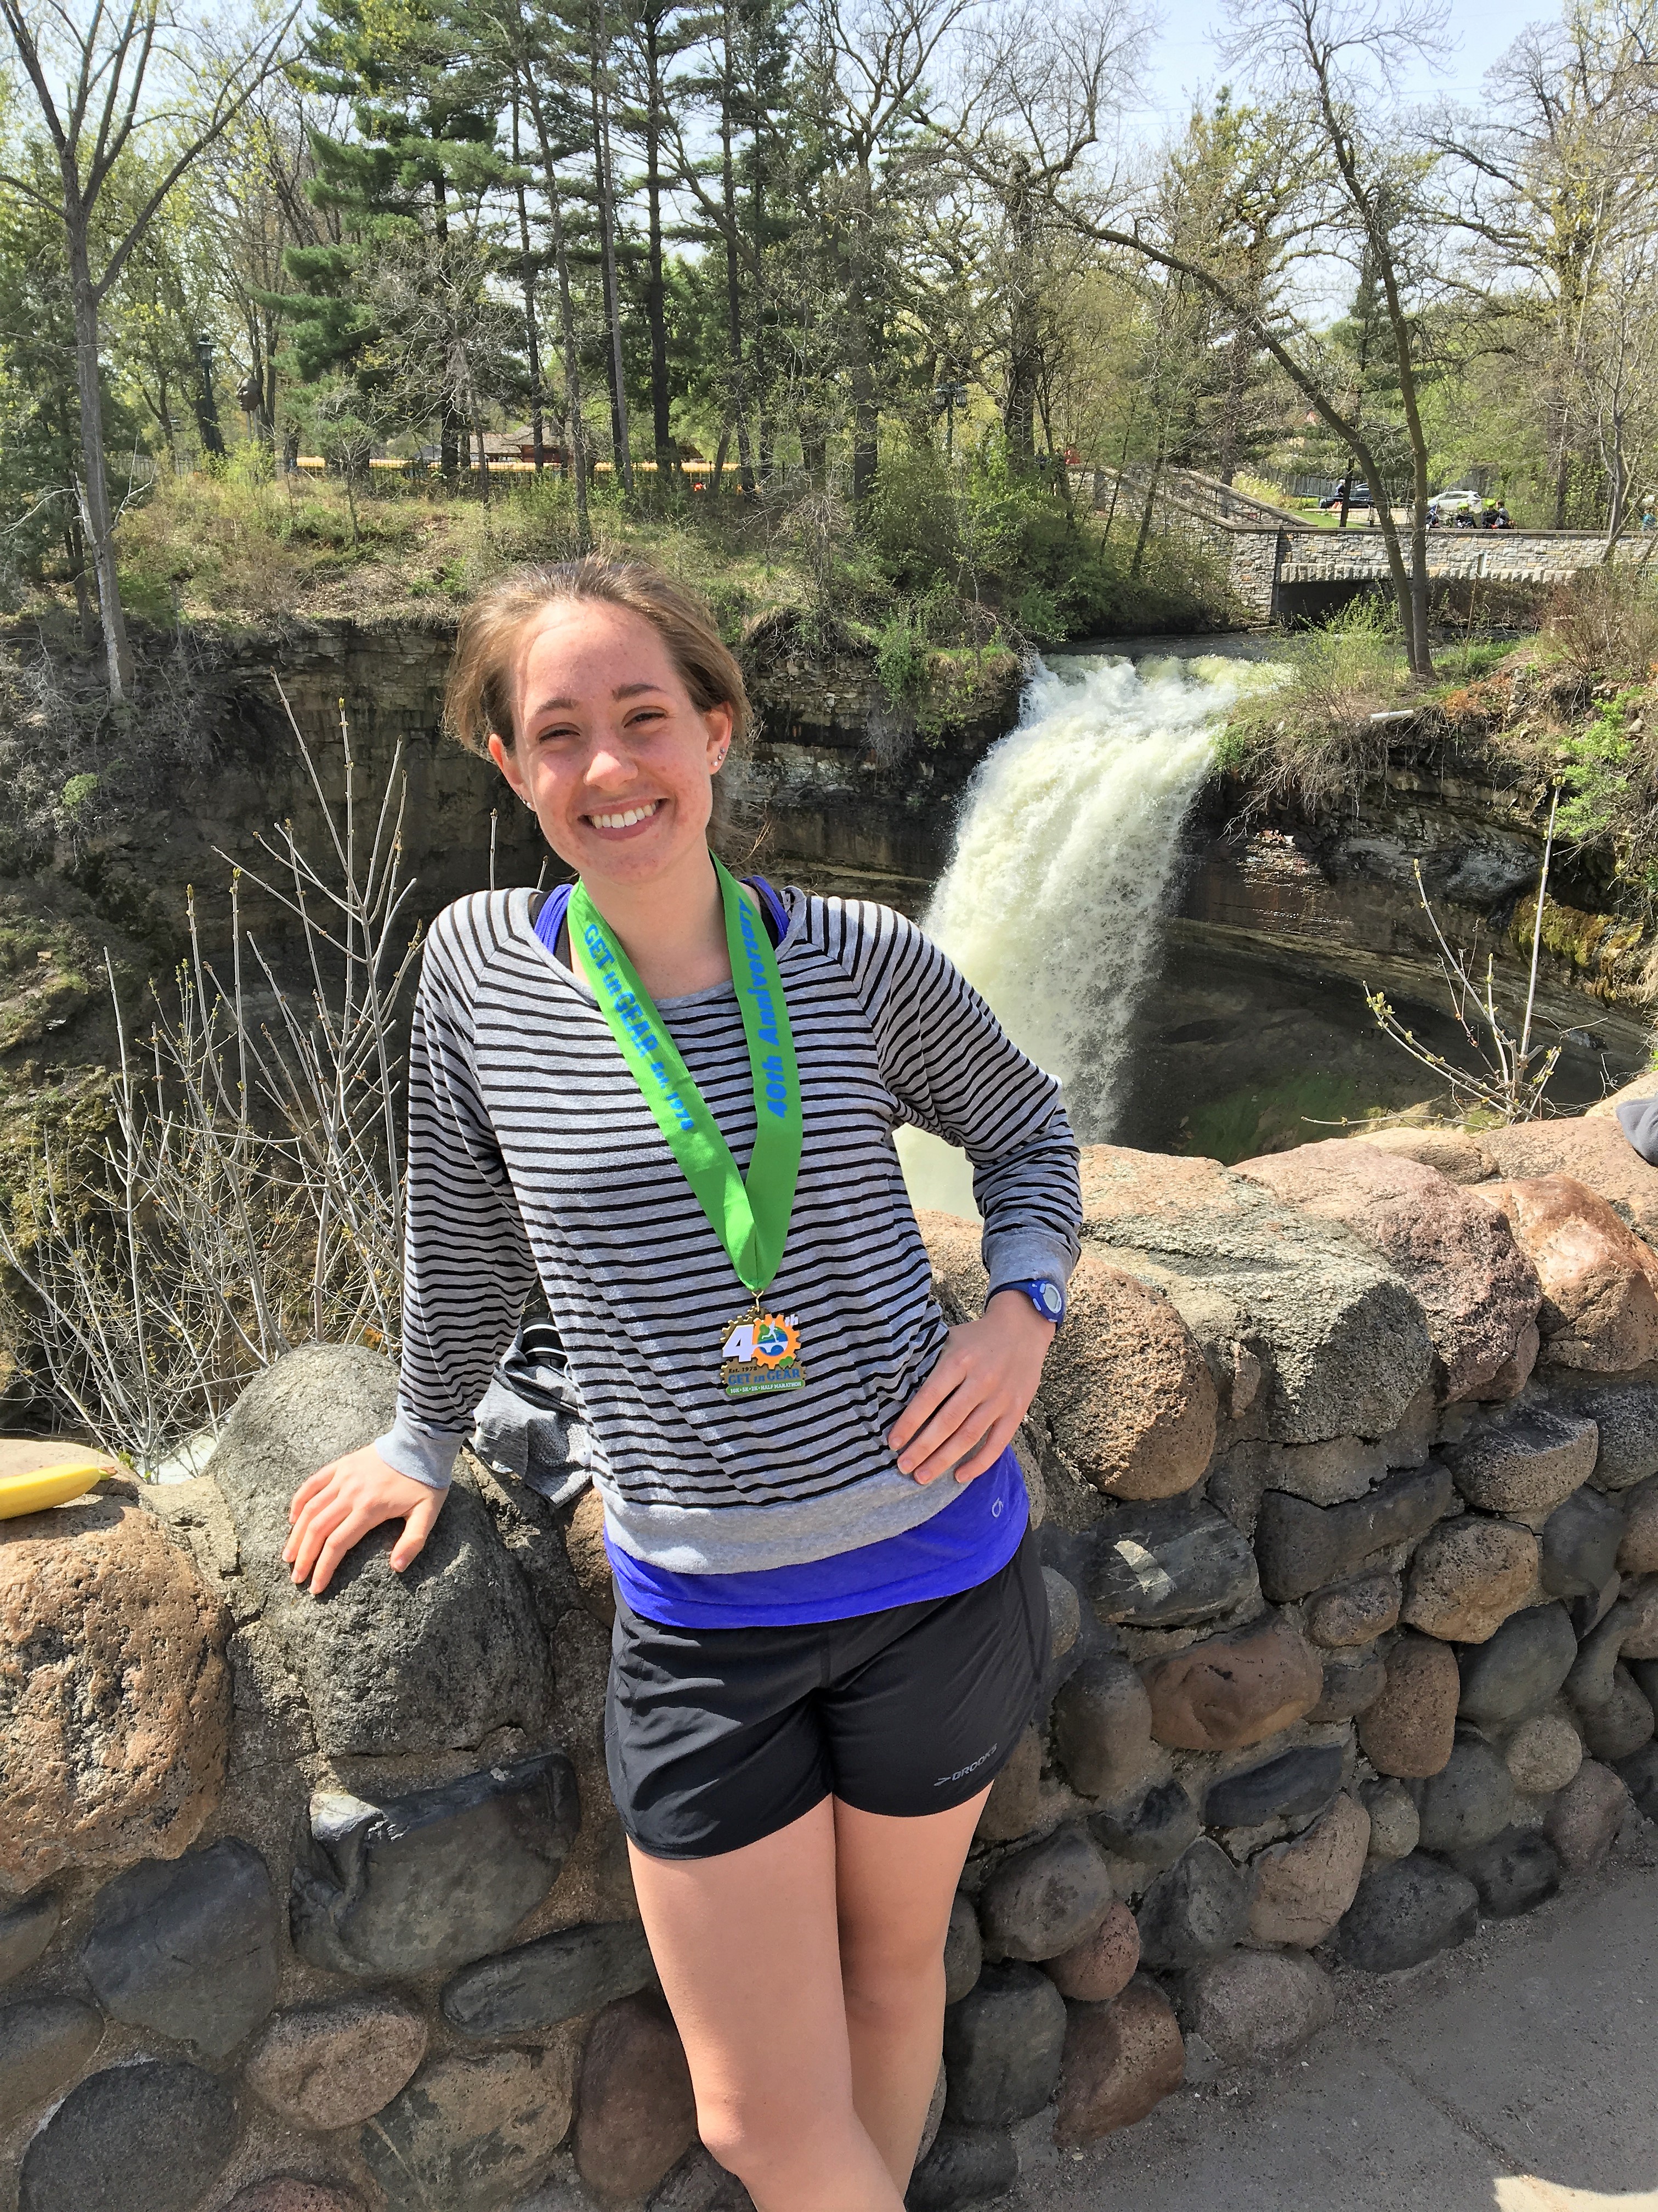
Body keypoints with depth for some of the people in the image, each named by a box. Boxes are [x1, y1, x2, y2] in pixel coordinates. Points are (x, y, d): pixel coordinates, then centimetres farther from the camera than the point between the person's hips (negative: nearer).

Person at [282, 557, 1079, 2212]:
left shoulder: (858, 964, -8)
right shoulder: (478, 970, -7)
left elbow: (1024, 1130, 10)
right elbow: (469, 1231, 8)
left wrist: (1022, 1306, -7)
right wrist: (427, 1434, 20)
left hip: (935, 1568, 1)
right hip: (697, 1615, 0)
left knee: (895, 1956, 24)